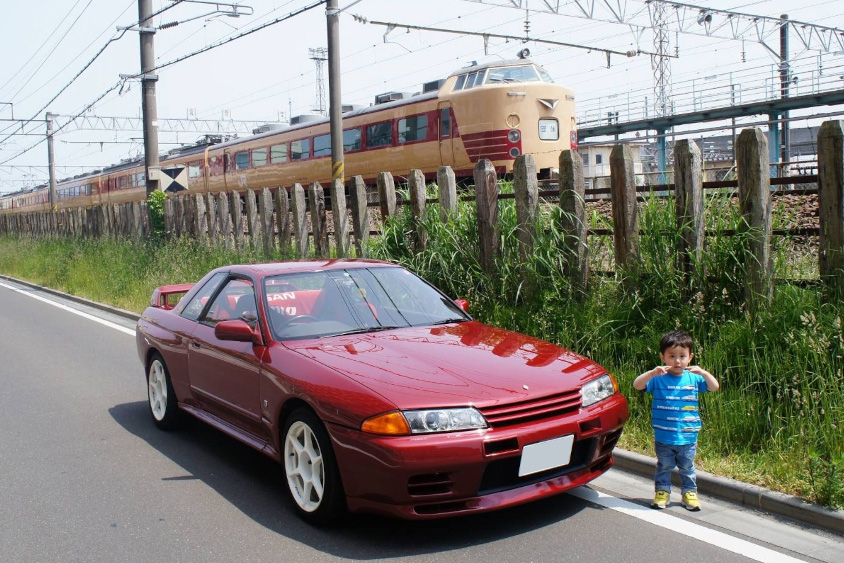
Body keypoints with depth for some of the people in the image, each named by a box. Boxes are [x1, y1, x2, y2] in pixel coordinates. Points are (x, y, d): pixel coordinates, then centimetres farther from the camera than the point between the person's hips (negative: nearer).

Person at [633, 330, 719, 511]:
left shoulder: (693, 378, -1)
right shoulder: (658, 379, -8)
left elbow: (714, 387, -5)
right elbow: (637, 385, -17)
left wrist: (703, 373, -22)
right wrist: (652, 373, -33)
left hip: (687, 437, 1)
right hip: (663, 437, -1)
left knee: (687, 467, 16)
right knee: (664, 467, 14)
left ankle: (690, 493, 31)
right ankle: (662, 492, 29)